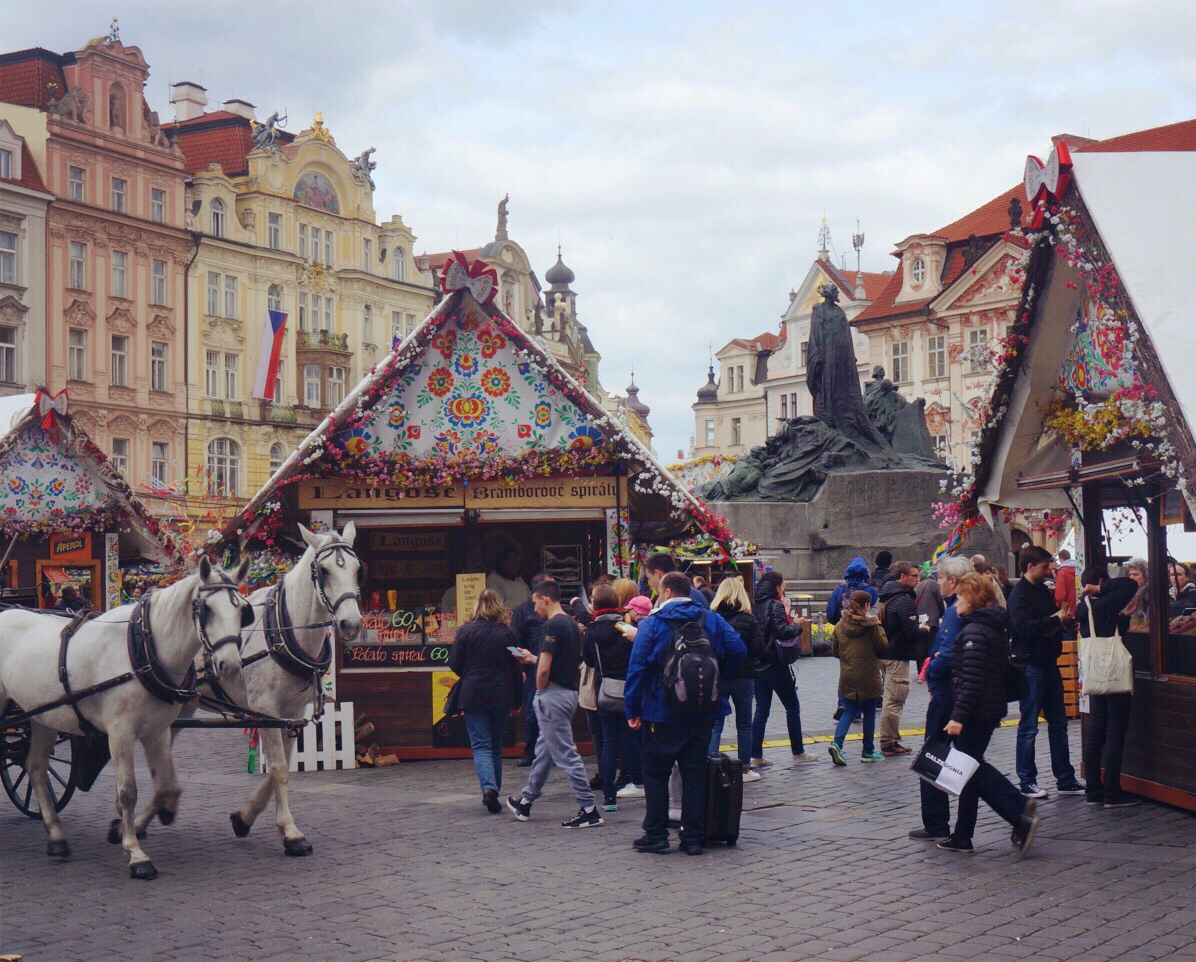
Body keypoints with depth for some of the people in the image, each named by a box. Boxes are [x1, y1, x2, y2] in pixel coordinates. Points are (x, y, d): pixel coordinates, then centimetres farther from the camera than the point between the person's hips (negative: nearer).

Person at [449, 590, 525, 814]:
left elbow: (455, 664, -4)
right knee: (496, 745, 16)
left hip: (474, 695, -2)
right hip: (501, 696, 2)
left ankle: (489, 787, -23)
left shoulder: (466, 631, -6)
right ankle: (494, 791, 21)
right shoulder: (508, 634, 0)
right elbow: (516, 670, 3)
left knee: (481, 745, -2)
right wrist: (517, 700, 13)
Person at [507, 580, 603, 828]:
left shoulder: (552, 626, -17)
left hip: (553, 694, -10)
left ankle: (589, 810, -5)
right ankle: (525, 802, 32)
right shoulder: (572, 625, 12)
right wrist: (531, 659, 25)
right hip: (570, 693, 10)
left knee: (566, 754, -6)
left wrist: (539, 691, -6)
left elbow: (545, 668, -22)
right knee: (544, 750, 19)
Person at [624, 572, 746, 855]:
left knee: (655, 774, 7)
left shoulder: (652, 623, -6)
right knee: (695, 775, 8)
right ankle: (693, 838, 8)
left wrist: (632, 709, -6)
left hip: (662, 712, -3)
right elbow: (738, 651, -3)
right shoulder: (712, 619, 5)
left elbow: (638, 667, -10)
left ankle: (656, 835, 8)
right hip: (702, 713, 4)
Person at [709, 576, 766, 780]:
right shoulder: (748, 619, -8)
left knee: (715, 724, 8)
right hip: (742, 677, -1)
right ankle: (745, 769, 16)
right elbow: (758, 648, -8)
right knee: (744, 724, 11)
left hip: (716, 677, 1)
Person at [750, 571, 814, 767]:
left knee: (761, 710, 9)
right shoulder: (775, 605, -14)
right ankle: (798, 752, 16)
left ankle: (756, 756, 5)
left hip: (758, 665, 7)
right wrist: (797, 626, -8)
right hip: (776, 666, -7)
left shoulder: (755, 606, 7)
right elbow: (782, 631, -26)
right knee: (792, 707, 9)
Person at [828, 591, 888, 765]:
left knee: (849, 711, 10)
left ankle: (837, 743, -12)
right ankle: (868, 752, 18)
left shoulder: (840, 625, 2)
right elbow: (884, 648, -8)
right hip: (868, 678, -3)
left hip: (847, 678, 3)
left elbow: (835, 651, 8)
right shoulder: (872, 624, -10)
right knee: (869, 713, 10)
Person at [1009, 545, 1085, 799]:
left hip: (1049, 664, 9)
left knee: (1058, 724, 12)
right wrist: (1055, 620, -21)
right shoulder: (1019, 594, -12)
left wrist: (1065, 618, 3)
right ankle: (1027, 782, 7)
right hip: (1030, 666, -9)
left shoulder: (1044, 591, 14)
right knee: (1029, 727, -1)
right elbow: (1024, 627, -26)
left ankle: (1066, 780, 18)